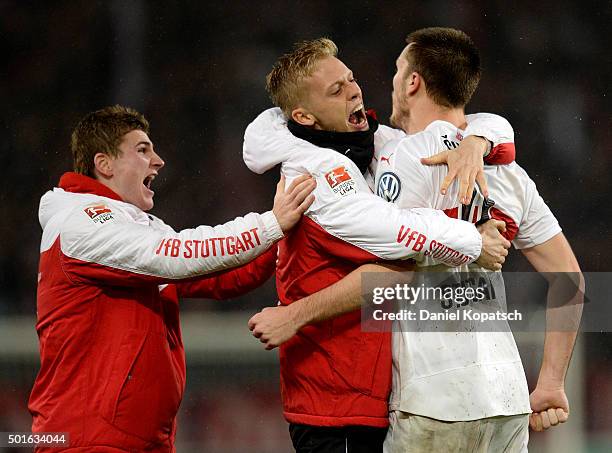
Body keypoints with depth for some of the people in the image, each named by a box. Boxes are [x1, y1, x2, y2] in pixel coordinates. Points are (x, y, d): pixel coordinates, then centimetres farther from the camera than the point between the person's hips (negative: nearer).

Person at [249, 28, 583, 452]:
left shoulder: (411, 155, -6)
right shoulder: (509, 172, 16)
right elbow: (570, 279, 14)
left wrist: (295, 314, -10)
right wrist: (551, 384, 17)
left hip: (438, 403, -7)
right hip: (509, 398, 7)